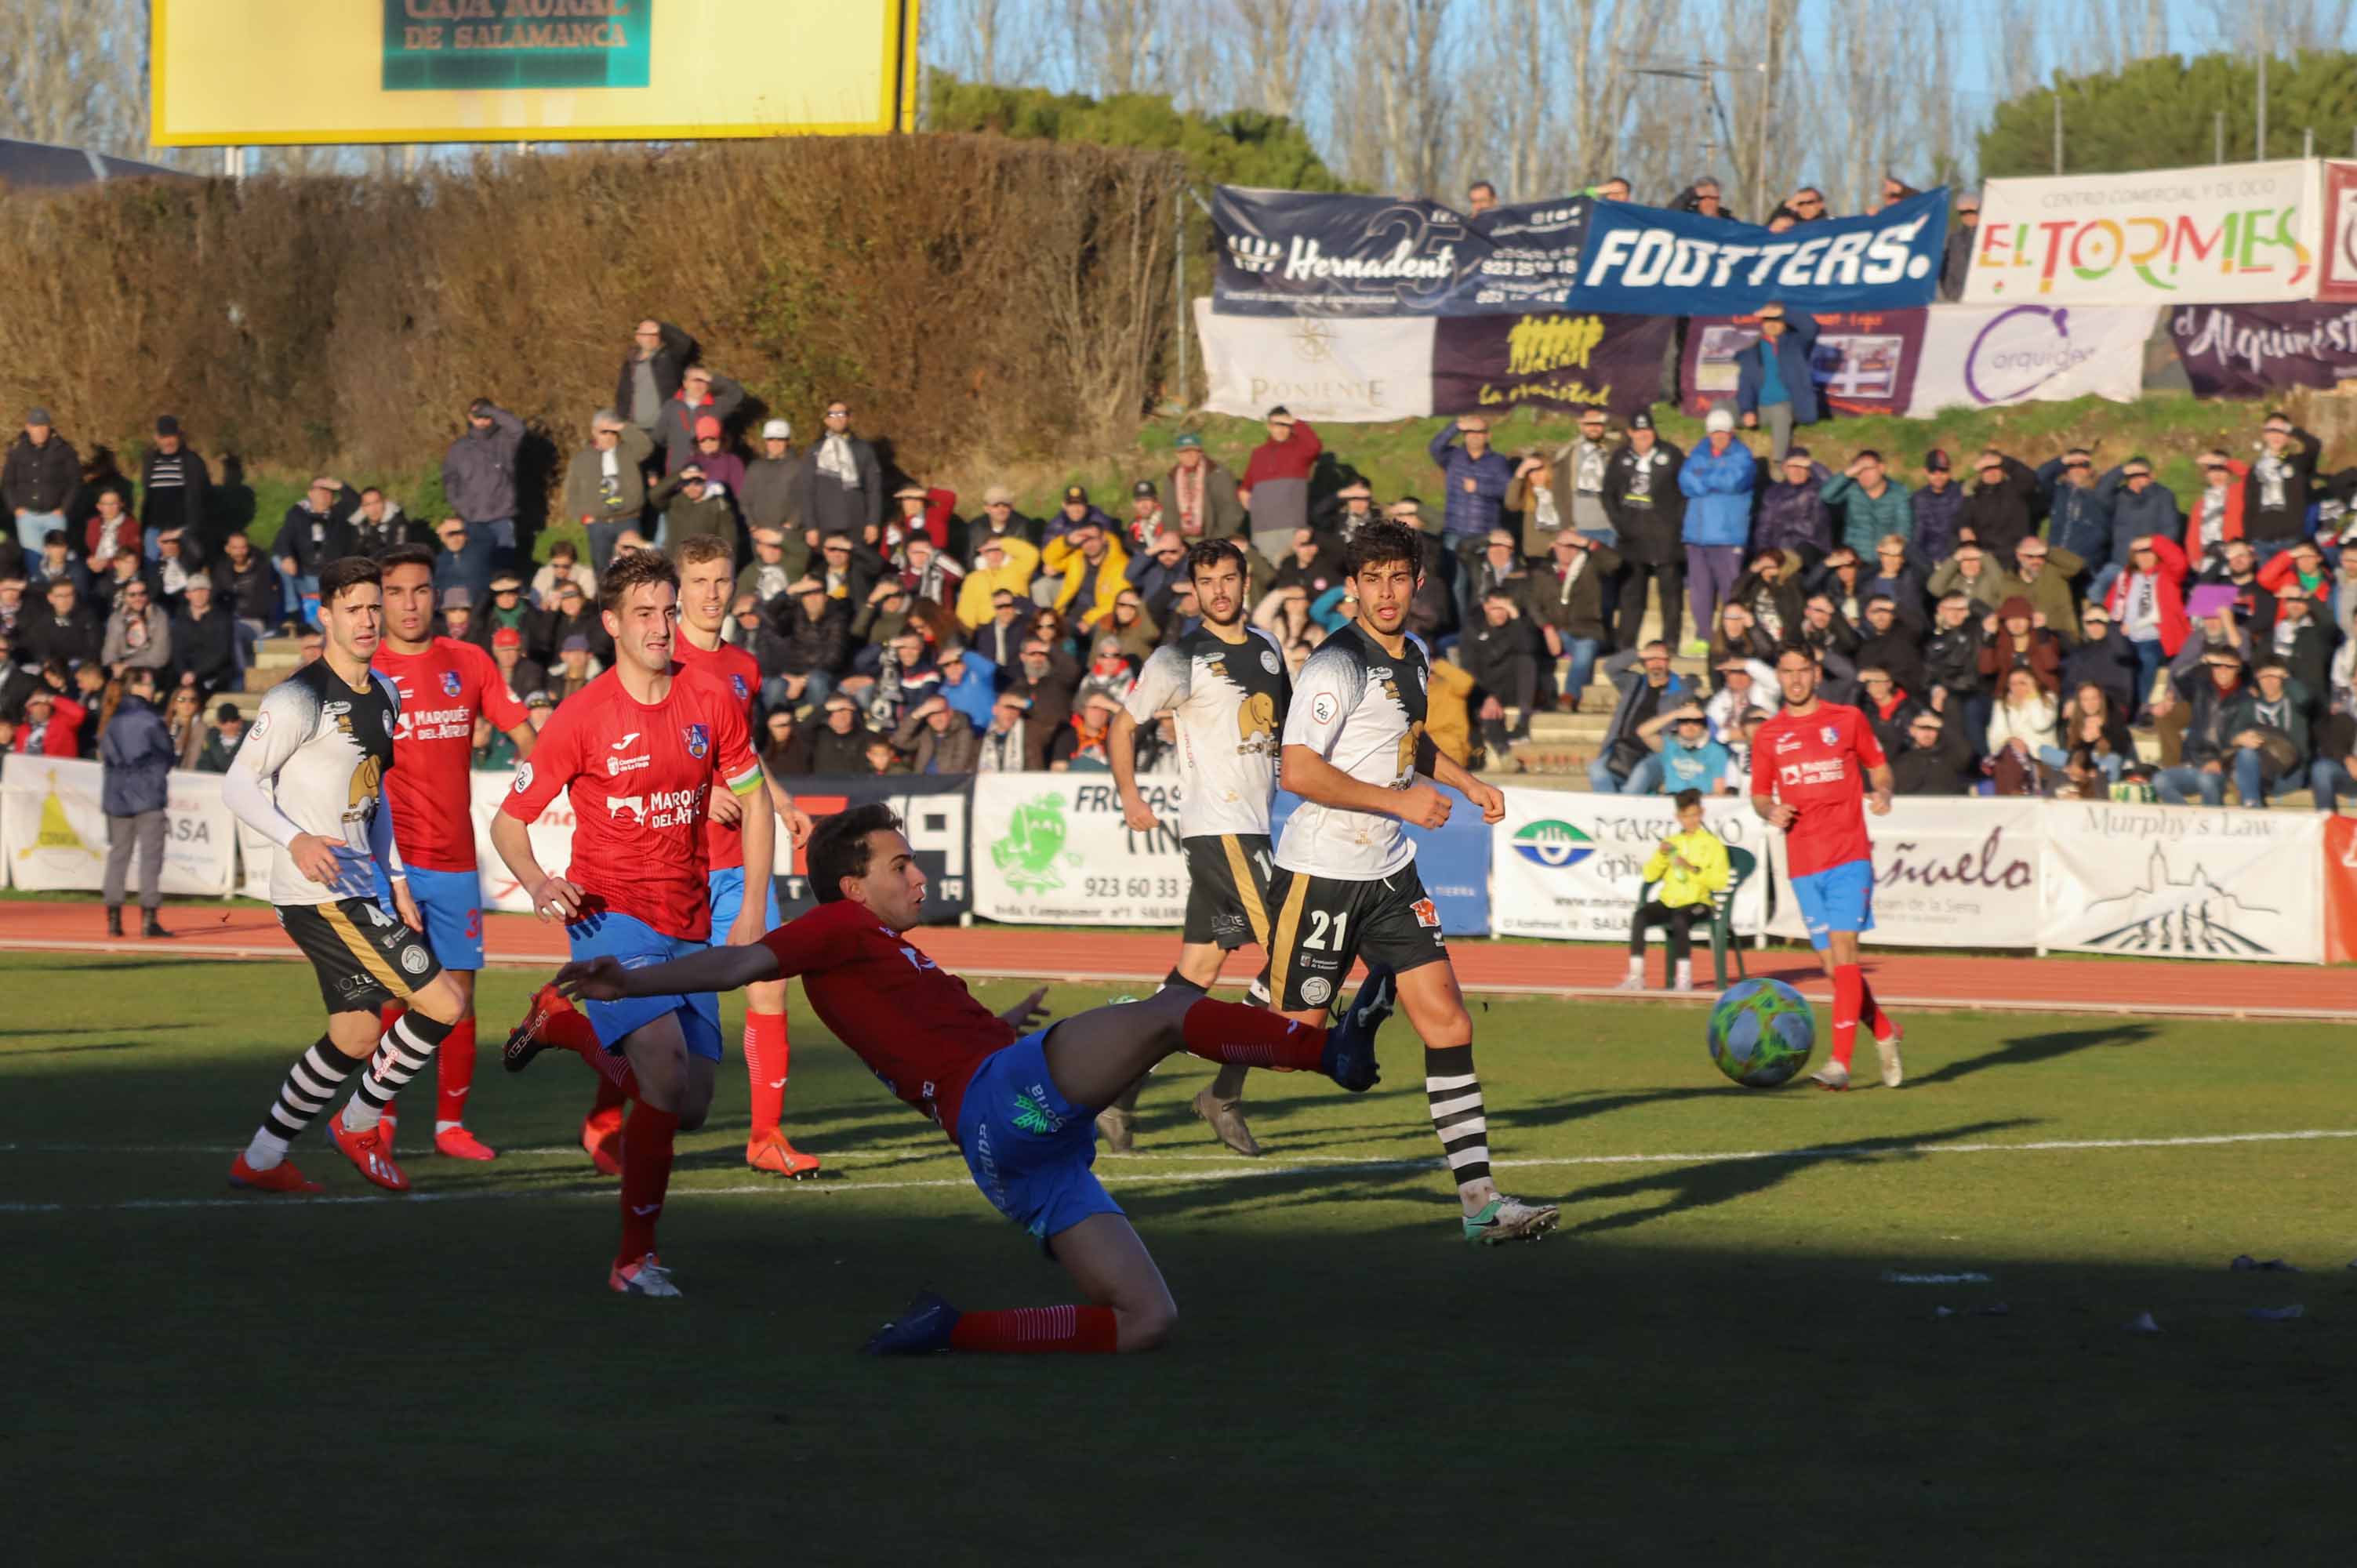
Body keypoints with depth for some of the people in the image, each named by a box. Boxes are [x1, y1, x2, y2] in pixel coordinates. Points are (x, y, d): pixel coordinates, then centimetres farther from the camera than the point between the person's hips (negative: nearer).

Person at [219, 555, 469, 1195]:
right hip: (319, 894, -9)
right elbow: (238, 786, -13)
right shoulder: (300, 698, -13)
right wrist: (294, 840, -28)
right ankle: (360, 1123, 7)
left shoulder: (383, 695, 14)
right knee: (444, 1005, -11)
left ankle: (260, 1159, 21)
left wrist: (396, 877, 19)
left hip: (357, 888, 9)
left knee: (356, 1035, 13)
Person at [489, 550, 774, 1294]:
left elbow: (754, 803, 14)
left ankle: (561, 1017, 30)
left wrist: (753, 909, 4)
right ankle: (635, 1259, -13)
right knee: (666, 1072, -25)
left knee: (690, 1109, 6)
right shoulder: (582, 717, -9)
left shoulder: (714, 700, 1)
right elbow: (508, 819, -2)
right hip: (611, 915, -5)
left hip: (689, 924, 5)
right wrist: (538, 884, -22)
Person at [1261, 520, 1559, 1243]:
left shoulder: (1414, 656, 11)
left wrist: (1466, 783, 21)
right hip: (1322, 876, -7)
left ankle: (1480, 1201, -5)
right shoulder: (1338, 663, -16)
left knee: (1448, 1025, -3)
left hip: (1391, 872, 7)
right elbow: (1298, 770, -24)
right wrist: (1400, 801, -20)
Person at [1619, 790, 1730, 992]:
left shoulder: (1712, 843, 5)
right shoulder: (1671, 842, 19)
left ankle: (1684, 979, -32)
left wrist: (1693, 869, -17)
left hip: (1698, 903, -4)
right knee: (1640, 916, -25)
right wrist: (1660, 855, -3)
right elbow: (1649, 875, 14)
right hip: (1668, 902, 4)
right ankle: (1636, 977, -26)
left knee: (1679, 919, -37)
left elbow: (1720, 882, -6)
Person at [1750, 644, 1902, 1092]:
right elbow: (1759, 793, 18)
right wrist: (1769, 812, -5)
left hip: (1849, 857, -3)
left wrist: (1883, 793, -8)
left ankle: (1840, 1064, -21)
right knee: (1832, 962, 3)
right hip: (1803, 865, 3)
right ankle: (1884, 1033, 27)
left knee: (1843, 950, -16)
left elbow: (1879, 766, 14)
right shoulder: (1769, 734, 10)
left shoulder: (1848, 719, 4)